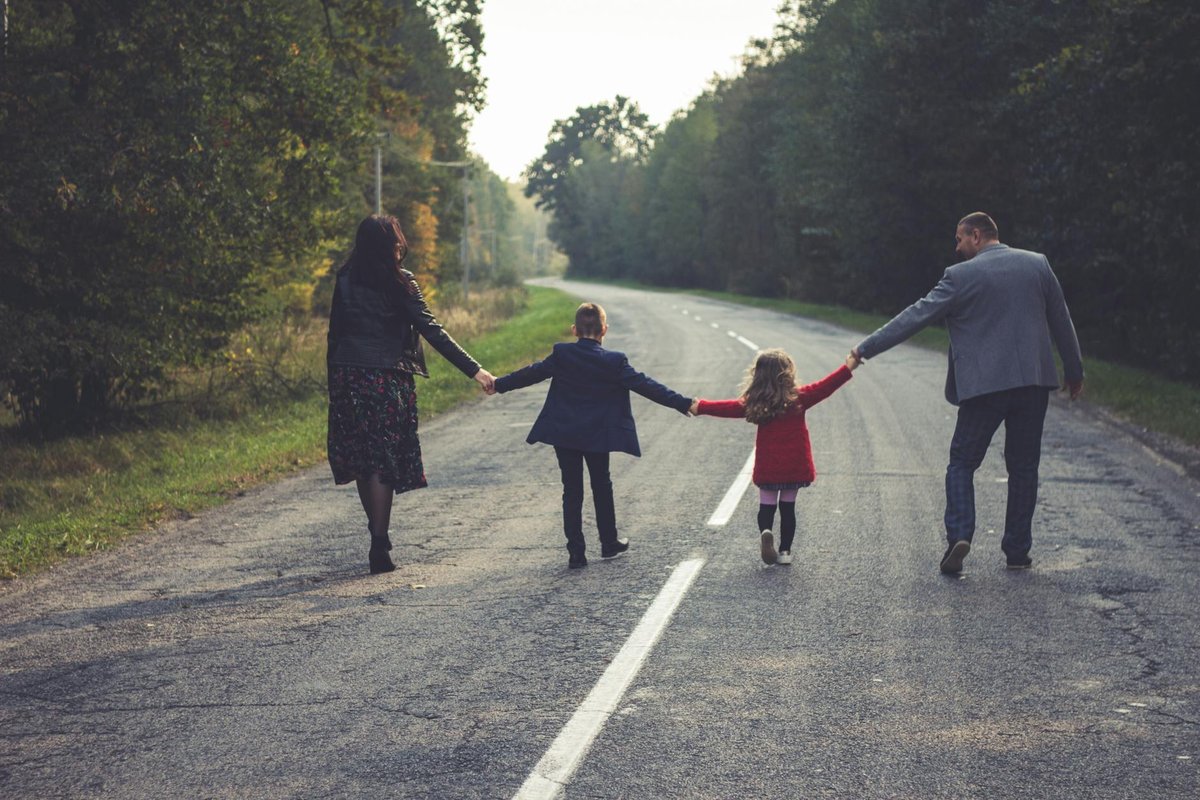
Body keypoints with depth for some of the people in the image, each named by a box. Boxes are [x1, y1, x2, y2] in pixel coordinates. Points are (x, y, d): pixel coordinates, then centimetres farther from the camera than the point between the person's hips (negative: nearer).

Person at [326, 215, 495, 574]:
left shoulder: (345, 280, 5)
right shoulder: (399, 282, -9)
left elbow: (335, 332, 8)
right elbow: (432, 331, -13)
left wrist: (334, 377, 17)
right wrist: (475, 370, -14)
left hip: (348, 378, 4)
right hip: (386, 380, -4)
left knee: (360, 459, 14)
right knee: (384, 462, 1)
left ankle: (377, 533, 24)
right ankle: (379, 547, 0)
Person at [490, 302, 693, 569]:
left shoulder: (561, 356, -5)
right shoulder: (614, 362, -9)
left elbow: (531, 373, 4)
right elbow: (645, 385, -9)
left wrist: (499, 384, 19)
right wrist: (683, 403, -6)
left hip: (563, 435, 1)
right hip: (599, 437, -1)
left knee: (572, 491, 5)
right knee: (602, 487, 17)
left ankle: (576, 552, 2)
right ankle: (609, 543, 28)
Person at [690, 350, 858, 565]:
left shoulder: (753, 404, -5)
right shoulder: (799, 398, -9)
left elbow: (729, 407, 4)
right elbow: (825, 387, -8)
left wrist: (700, 407, 16)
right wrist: (849, 367, -3)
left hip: (767, 468, 0)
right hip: (794, 466, 0)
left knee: (766, 506, 9)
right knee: (788, 507, 13)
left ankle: (765, 531, -21)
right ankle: (785, 550, 13)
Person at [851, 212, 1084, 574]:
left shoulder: (961, 276, -6)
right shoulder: (1037, 264, 7)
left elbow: (916, 315, -5)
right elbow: (1062, 322, 12)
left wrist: (867, 348, 0)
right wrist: (1074, 371, 22)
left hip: (983, 385, -4)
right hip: (1034, 382, 4)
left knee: (962, 463, 7)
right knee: (1024, 466, 12)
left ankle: (959, 535, -12)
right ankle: (1018, 551, 12)